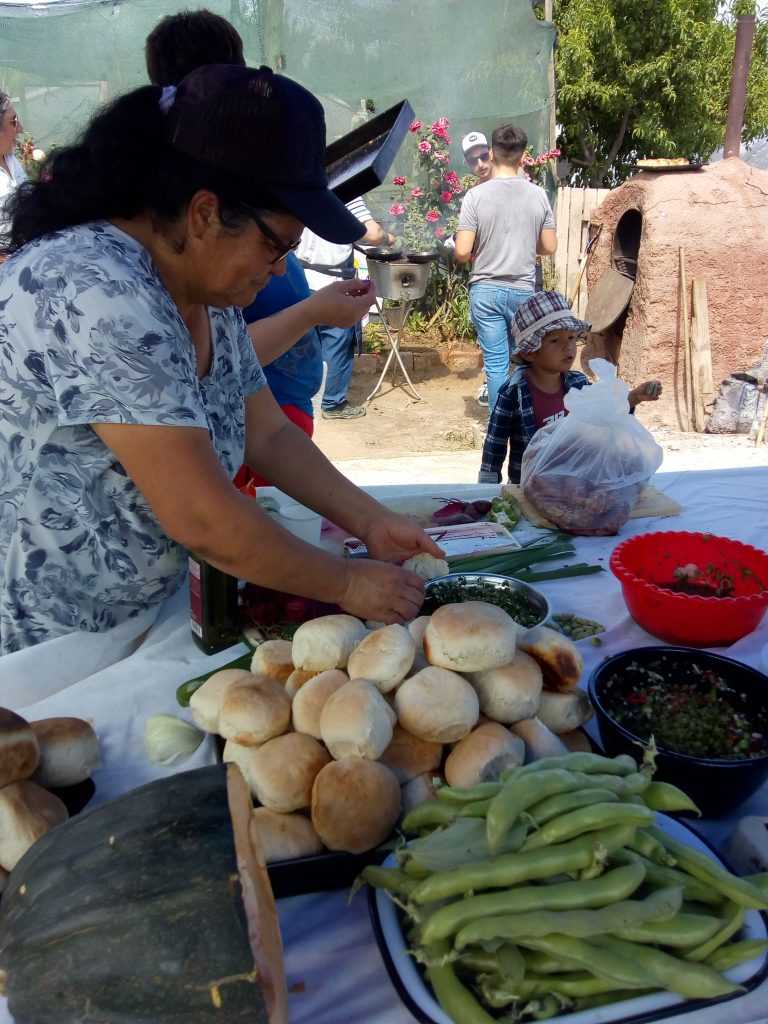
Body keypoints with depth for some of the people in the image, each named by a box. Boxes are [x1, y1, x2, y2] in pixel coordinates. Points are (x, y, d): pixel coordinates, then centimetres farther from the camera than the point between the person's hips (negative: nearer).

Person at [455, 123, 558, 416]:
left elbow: (462, 252, -12)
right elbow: (549, 248, 5)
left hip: (486, 290, -1)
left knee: (496, 364, 5)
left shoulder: (476, 195, -9)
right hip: (523, 290, 2)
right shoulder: (538, 195, -2)